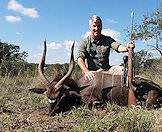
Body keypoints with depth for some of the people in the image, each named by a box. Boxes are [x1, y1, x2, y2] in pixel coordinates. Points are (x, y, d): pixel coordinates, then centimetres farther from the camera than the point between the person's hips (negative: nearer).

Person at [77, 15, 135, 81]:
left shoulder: (108, 40, 11)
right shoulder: (84, 42, 3)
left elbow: (118, 47, -8)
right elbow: (80, 59, -10)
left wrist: (126, 48, -34)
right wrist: (86, 71, -29)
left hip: (107, 69, 3)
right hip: (91, 71, -3)